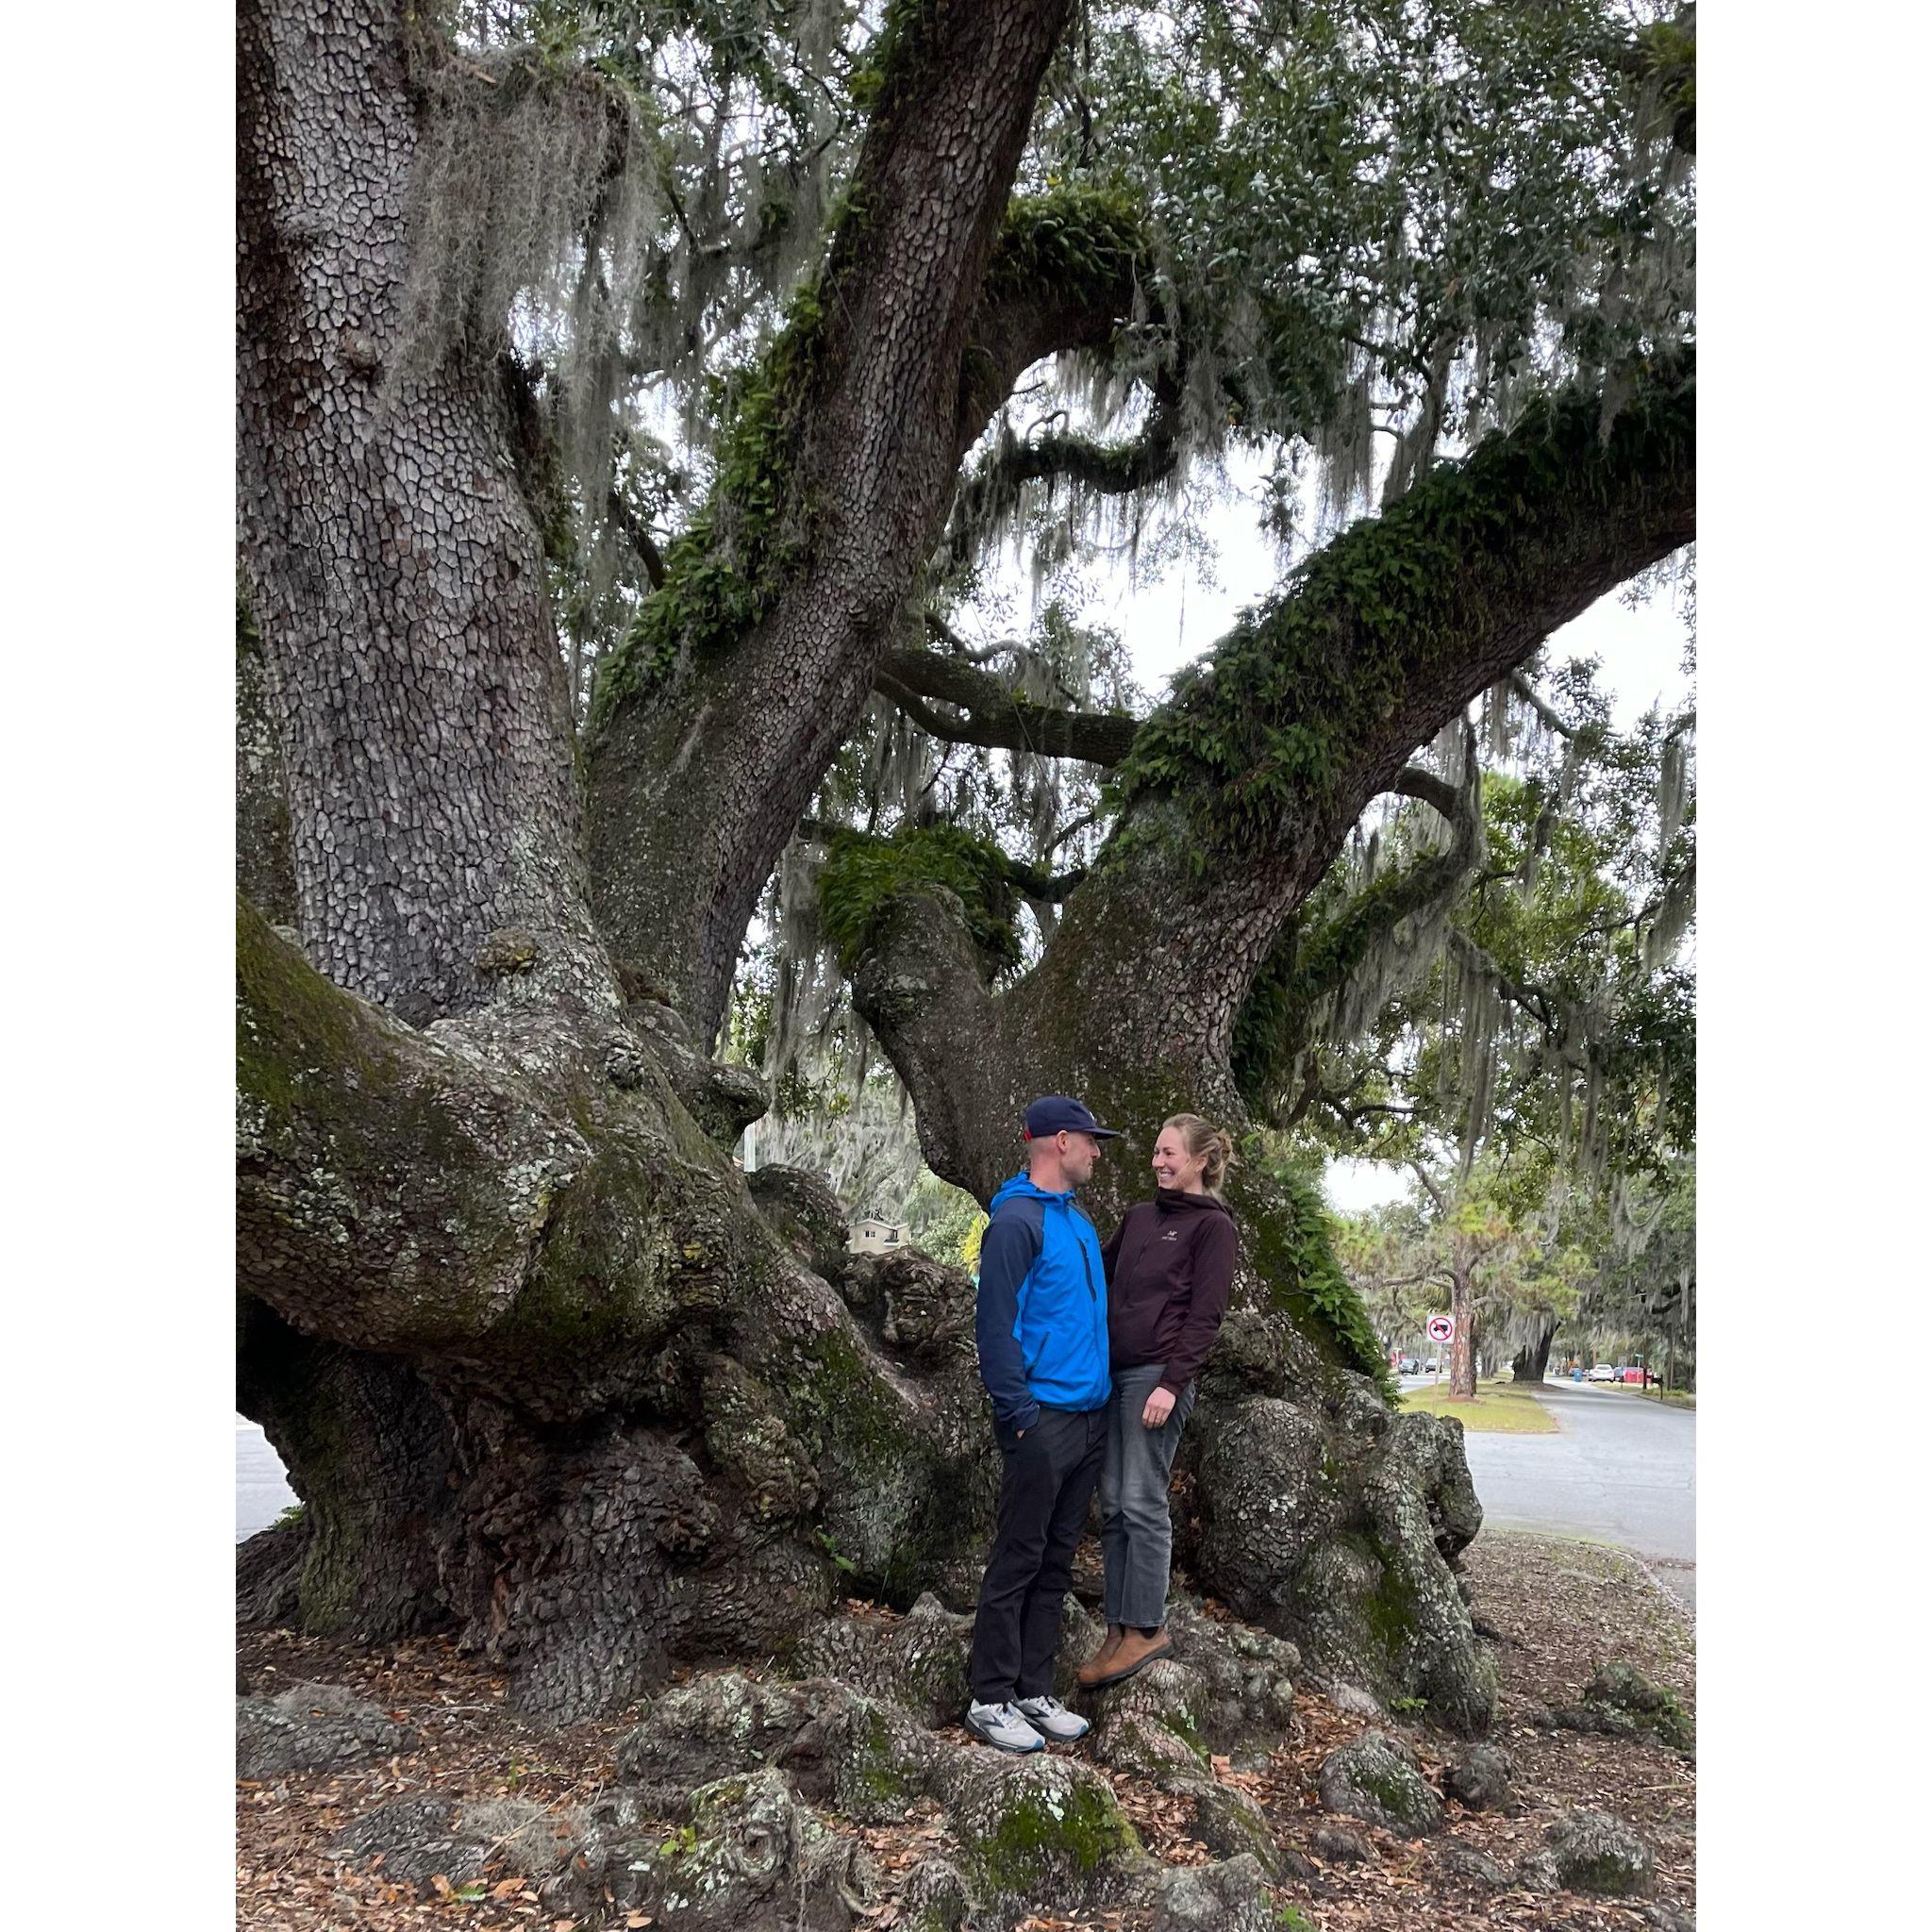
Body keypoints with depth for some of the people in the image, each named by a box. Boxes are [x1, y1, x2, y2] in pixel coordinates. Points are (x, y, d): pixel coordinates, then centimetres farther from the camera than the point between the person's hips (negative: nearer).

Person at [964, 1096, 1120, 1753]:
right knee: (1018, 1561, -1)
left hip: (1089, 1418, 9)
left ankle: (1035, 1692, 22)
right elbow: (997, 1323, -16)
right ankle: (991, 1700, 9)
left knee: (1056, 1561, 13)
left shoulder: (1079, 1223, 15)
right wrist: (1019, 1414, -19)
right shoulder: (1017, 1220, -13)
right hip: (1044, 1420, -9)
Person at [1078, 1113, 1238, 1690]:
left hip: (1156, 1375, -7)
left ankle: (1147, 1629, 4)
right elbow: (1100, 1269, 27)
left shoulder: (1212, 1225, -1)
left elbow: (1205, 1315, -8)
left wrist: (1172, 1383, -15)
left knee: (1141, 1503, -5)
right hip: (1112, 1372, 7)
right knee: (1113, 1506, 6)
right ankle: (1119, 1631, 12)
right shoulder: (1138, 1216, 18)